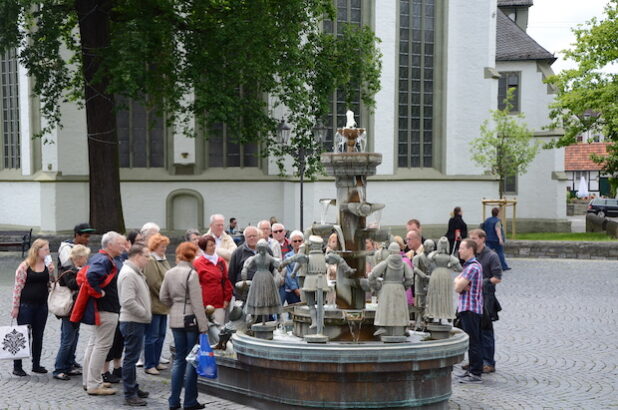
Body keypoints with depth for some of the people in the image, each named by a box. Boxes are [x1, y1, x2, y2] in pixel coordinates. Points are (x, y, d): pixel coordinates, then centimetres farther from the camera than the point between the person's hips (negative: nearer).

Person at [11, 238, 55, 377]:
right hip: (26, 306, -5)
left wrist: (51, 272, -7)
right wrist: (15, 307, -11)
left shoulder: (47, 265, 6)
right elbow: (18, 286, -9)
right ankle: (17, 366, 8)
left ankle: (36, 365, 20)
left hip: (42, 306, 5)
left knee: (38, 336, 11)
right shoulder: (25, 266, -10)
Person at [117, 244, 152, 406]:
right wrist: (146, 315, -17)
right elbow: (128, 302, -26)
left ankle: (134, 388, 29)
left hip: (137, 321, 10)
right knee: (131, 358, -4)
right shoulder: (128, 274, -19)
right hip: (132, 322, -10)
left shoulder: (136, 272, 15)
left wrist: (146, 315, 12)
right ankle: (129, 395, 1)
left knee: (133, 357, 18)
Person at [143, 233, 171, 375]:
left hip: (163, 305, 9)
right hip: (154, 304, -9)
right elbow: (154, 283, -20)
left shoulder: (163, 260, 16)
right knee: (152, 336, -2)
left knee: (161, 335, 14)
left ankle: (156, 362, 24)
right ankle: (149, 365, 6)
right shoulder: (150, 261, -14)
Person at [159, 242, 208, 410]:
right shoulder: (191, 274, -13)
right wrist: (203, 326, -12)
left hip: (175, 319, 6)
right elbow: (197, 302, -14)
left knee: (179, 358, 13)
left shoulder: (169, 273, 6)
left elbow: (163, 297, 10)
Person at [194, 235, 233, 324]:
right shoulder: (197, 263, -1)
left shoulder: (220, 261, 11)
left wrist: (227, 298, 8)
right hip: (204, 304, -3)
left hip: (219, 304, 3)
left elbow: (226, 281, 14)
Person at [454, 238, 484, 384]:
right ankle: (472, 370, 22)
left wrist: (459, 283, 3)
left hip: (470, 308, -10)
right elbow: (455, 282, 14)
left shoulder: (473, 267, -16)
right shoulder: (468, 266, 17)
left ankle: (476, 374, -4)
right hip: (466, 308, 10)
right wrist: (461, 283, -6)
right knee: (471, 341, 15)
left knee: (473, 342, -7)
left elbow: (457, 288, -17)